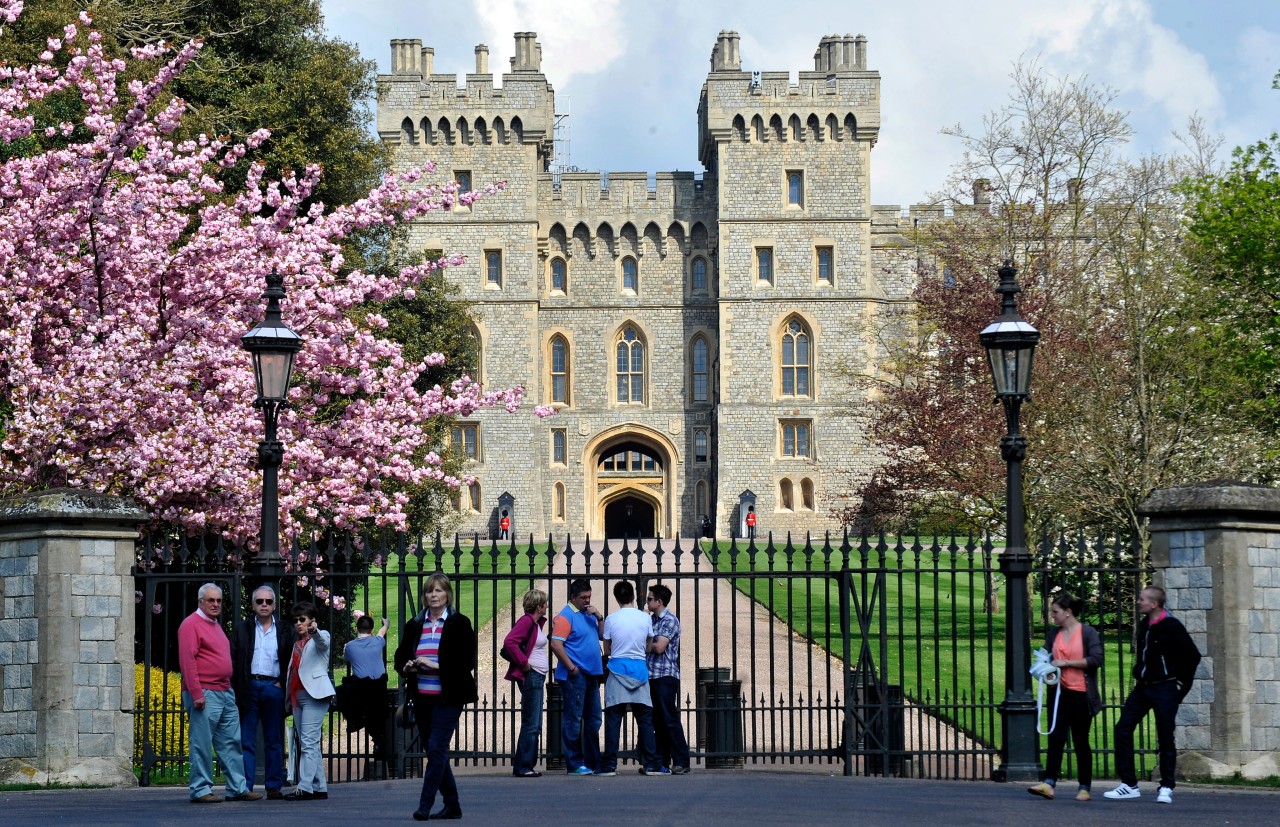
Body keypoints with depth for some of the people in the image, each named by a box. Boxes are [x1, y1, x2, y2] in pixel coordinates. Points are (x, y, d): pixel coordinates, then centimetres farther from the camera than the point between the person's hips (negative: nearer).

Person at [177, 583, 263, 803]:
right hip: (204, 694, -9)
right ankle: (200, 790, 0)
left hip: (225, 694, 9)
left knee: (231, 742, 9)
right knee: (202, 744, -4)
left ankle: (238, 788, 12)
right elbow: (187, 660, -15)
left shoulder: (215, 625, 20)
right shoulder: (191, 624, -7)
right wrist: (196, 693, -20)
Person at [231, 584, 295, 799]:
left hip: (273, 687, 1)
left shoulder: (284, 632, 11)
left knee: (274, 740, 4)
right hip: (249, 686, 0)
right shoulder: (242, 629, 10)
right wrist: (236, 688, -5)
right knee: (246, 740, -2)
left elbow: (291, 661, 9)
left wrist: (282, 683, -3)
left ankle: (274, 786, 8)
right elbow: (233, 659, 5)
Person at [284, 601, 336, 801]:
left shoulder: (320, 637, 1)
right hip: (297, 696, 8)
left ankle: (305, 787, -20)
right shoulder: (297, 643, 23)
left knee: (308, 742, -15)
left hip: (314, 694, -8)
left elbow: (322, 641, -24)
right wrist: (289, 699, 19)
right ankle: (319, 788, 10)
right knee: (309, 744, 8)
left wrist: (314, 631, -46)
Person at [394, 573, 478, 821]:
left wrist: (436, 666, -18)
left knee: (436, 748, -12)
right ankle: (452, 804, 19)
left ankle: (425, 805, -12)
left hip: (447, 697, -6)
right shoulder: (414, 625, 12)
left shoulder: (459, 624, -2)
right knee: (434, 751, 9)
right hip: (422, 698, 6)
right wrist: (407, 667, -7)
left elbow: (467, 661, -9)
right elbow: (400, 656, 16)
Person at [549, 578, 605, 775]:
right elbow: (556, 644, -17)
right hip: (575, 676, -9)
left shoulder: (588, 614, 17)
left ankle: (593, 762, 18)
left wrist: (599, 617, 2)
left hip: (592, 675, 9)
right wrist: (571, 668, -17)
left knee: (593, 720, 12)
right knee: (573, 720, -5)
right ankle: (574, 764, -2)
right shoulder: (566, 616, -9)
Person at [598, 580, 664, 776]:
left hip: (617, 669, -1)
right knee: (645, 719, 6)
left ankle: (609, 765, -1)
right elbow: (648, 647, 12)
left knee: (613, 719, 1)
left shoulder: (611, 619, -2)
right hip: (639, 669, 1)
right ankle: (650, 764, 5)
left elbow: (606, 651, 6)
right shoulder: (645, 618, 1)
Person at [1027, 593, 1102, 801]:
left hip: (1081, 694, -4)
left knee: (1081, 741, 4)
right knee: (1056, 737, -7)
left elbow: (1096, 659, -15)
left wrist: (1066, 663, -15)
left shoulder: (1088, 632, -5)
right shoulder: (1054, 634, 11)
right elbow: (1046, 657, 17)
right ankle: (1048, 784, -15)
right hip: (1060, 692, 4)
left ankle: (1084, 788, 12)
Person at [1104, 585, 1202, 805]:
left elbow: (1193, 656, -10)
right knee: (1122, 729, -1)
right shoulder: (1143, 626, 11)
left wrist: (1182, 682, -8)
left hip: (1165, 688, -8)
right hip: (1143, 687, 8)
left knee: (1165, 737, -2)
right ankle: (1129, 784, 4)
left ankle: (1166, 787, 8)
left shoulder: (1171, 626, -12)